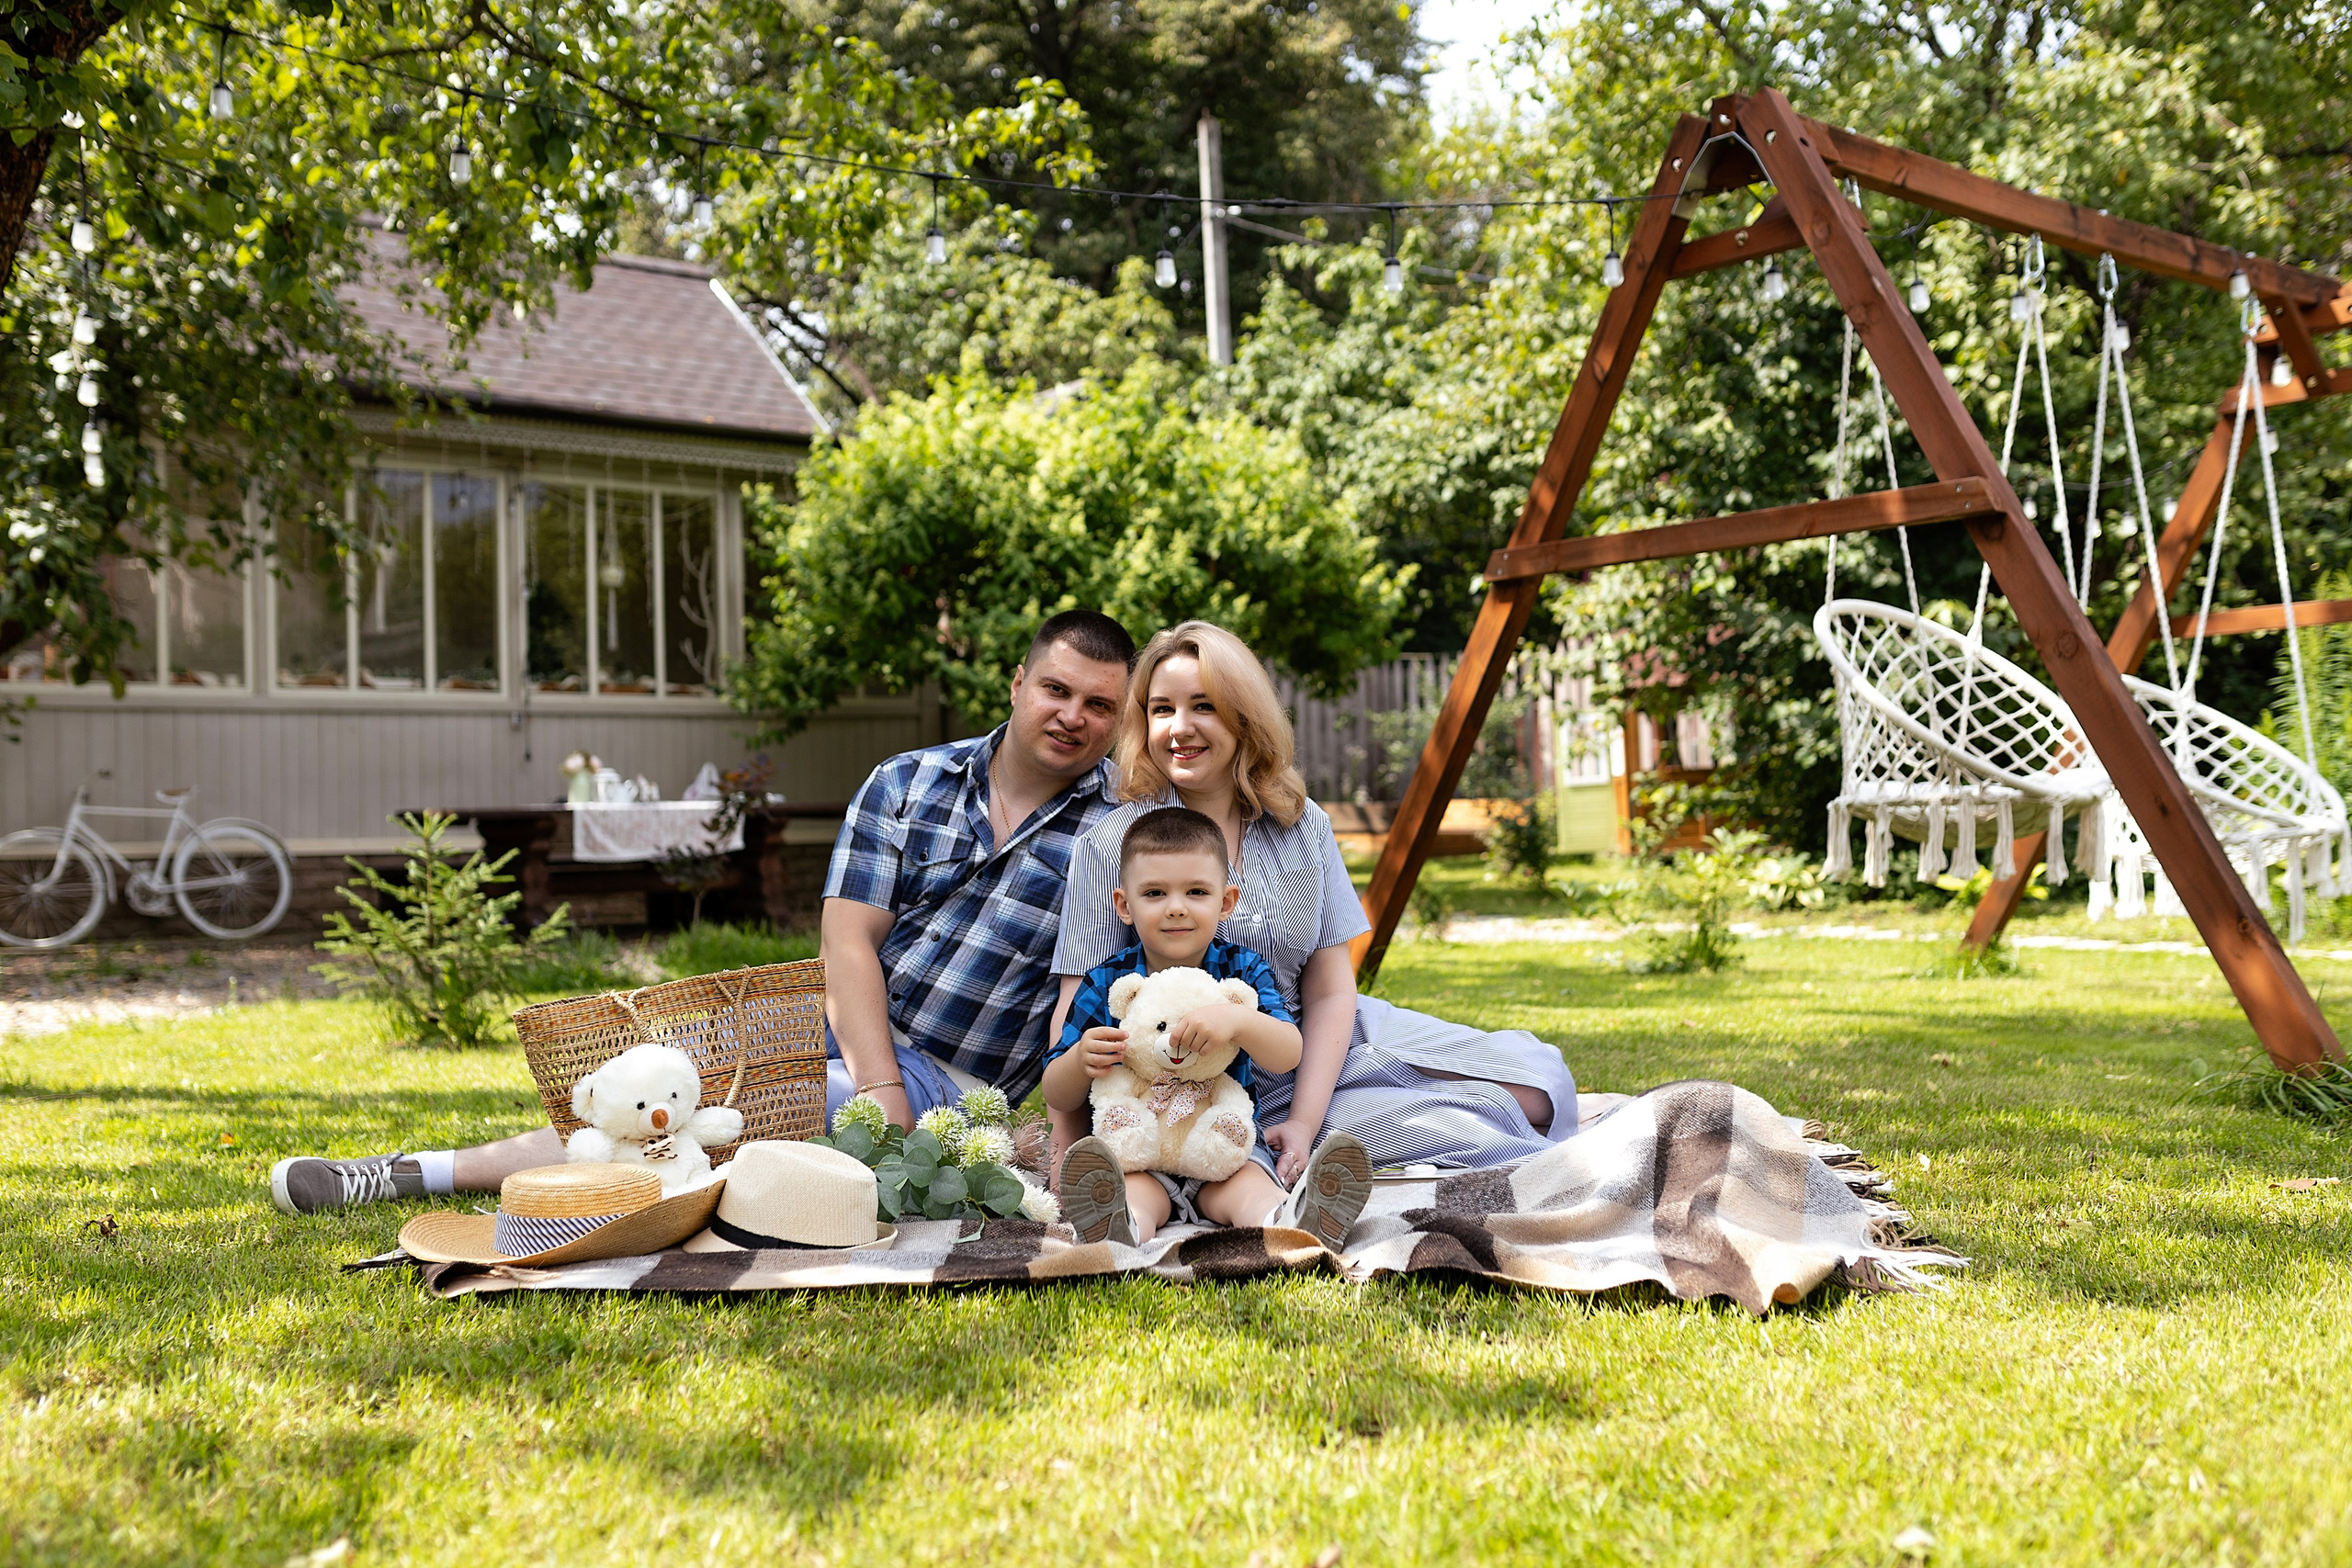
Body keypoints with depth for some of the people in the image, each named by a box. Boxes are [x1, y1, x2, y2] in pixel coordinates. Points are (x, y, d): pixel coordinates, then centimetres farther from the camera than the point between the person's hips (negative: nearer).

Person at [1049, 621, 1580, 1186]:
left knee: (1536, 1083, -6)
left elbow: (1330, 991, -2)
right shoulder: (1110, 847, -10)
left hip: (1320, 1055, 5)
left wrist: (1304, 1124, -15)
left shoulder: (1303, 826, 1)